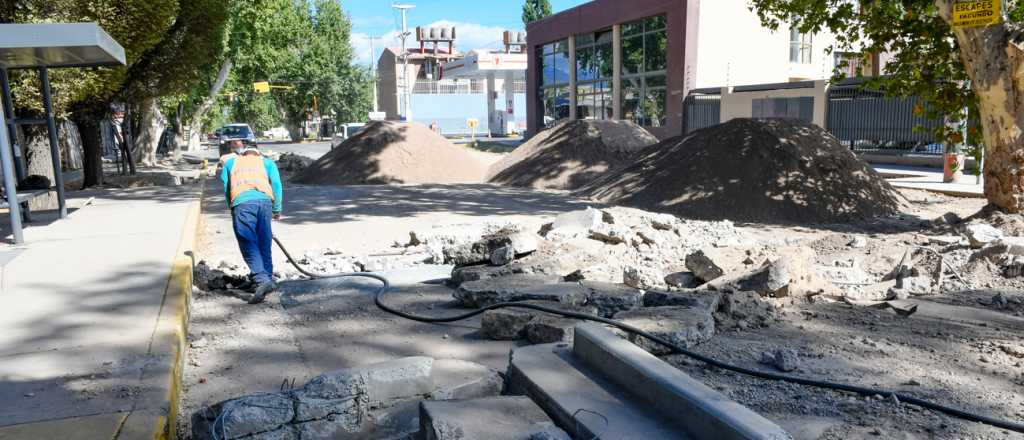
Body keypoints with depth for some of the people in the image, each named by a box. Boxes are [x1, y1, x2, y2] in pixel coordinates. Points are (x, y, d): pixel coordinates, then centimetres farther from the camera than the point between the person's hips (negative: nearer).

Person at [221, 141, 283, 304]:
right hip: (264, 200, 2)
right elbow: (276, 184, 13)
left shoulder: (230, 162, 31)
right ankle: (268, 278, 16)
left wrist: (232, 207, 30)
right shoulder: (266, 162, 28)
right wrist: (277, 209, 15)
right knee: (264, 245, 13)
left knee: (249, 246, -7)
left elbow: (226, 189, 24)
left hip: (241, 202, -1)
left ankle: (262, 280, -23)